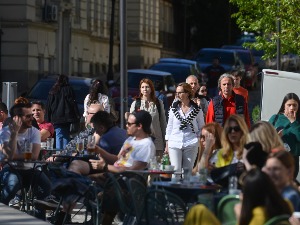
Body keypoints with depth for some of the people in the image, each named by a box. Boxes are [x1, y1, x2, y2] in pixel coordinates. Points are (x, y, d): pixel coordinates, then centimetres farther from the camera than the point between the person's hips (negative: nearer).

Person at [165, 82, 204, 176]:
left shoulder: (196, 109, 2)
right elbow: (169, 126, 13)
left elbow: (201, 127, 10)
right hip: (174, 144, 1)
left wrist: (199, 139, -2)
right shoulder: (174, 108, 7)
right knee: (176, 171, -7)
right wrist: (167, 144, 10)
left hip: (191, 145, -1)